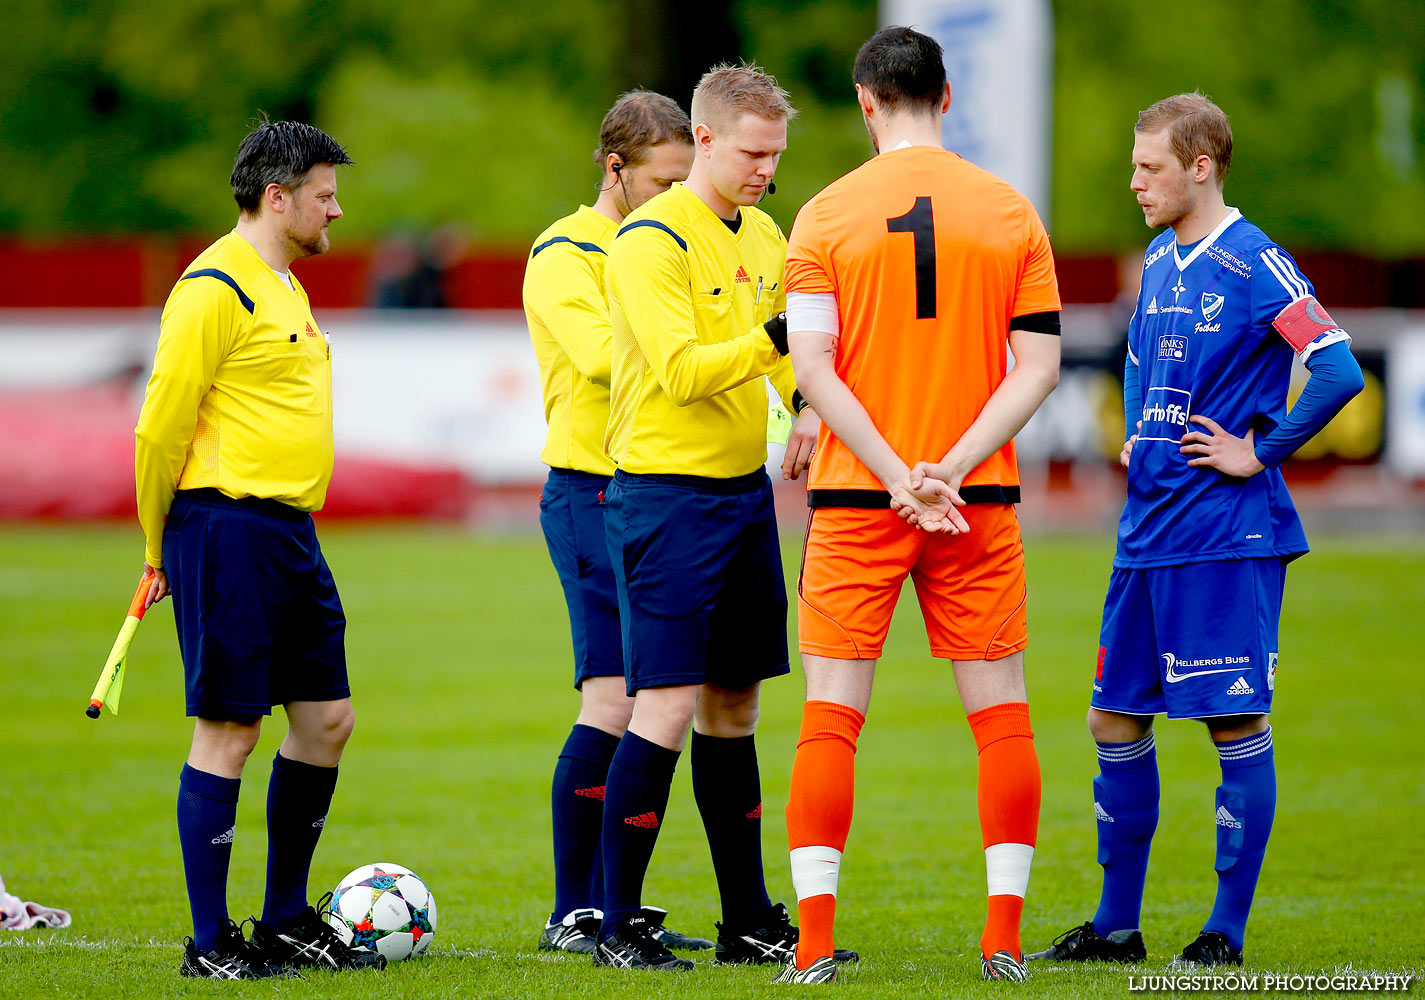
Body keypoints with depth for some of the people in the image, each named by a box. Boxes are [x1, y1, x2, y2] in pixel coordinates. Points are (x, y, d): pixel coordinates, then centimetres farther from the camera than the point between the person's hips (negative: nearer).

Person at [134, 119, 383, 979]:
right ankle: (211, 943, 1)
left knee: (326, 720, 10)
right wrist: (160, 550, -5)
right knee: (229, 732, -5)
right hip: (228, 528, -9)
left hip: (293, 534, 9)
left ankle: (288, 922, 21)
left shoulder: (285, 286, 19)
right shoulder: (217, 287, -12)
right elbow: (161, 424, -13)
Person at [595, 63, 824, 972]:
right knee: (668, 705, -11)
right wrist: (774, 338, -33)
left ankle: (750, 922, 17)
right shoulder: (651, 240, -13)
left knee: (735, 702, 11)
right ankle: (618, 925, -5)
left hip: (746, 489, 8)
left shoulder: (763, 234, 12)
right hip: (666, 493, -8)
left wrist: (806, 409, 3)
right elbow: (682, 369, -22)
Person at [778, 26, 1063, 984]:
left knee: (832, 715, 2)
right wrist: (952, 469, -9)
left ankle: (815, 939, -3)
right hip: (979, 503, 1)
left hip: (855, 503, -1)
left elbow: (813, 365, -10)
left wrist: (899, 479, -12)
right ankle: (1005, 938, 4)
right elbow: (1038, 368, -3)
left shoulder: (826, 215, -2)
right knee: (1001, 713, 7)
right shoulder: (1011, 212, 3)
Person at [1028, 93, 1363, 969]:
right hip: (1147, 531, 8)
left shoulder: (1256, 266, -12)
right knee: (1116, 719, 10)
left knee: (1236, 725, -2)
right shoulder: (1159, 261, 13)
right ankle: (1117, 925, 19)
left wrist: (1259, 453, -14)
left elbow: (1339, 372, -20)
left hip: (1227, 536, -8)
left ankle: (1229, 931, 4)